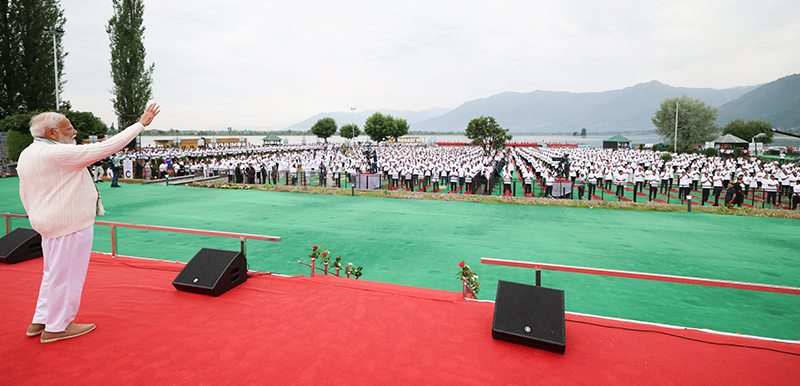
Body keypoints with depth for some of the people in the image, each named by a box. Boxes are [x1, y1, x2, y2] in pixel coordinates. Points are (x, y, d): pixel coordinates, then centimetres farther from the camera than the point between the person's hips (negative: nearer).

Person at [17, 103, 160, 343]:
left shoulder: (27, 155, 11)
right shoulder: (57, 153, -20)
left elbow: (25, 194, 17)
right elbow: (105, 148, -23)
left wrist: (40, 220, 26)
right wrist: (140, 125, -20)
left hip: (51, 223, 10)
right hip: (70, 224, -10)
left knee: (53, 273, 20)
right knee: (66, 274, 2)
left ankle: (39, 322, 29)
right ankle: (56, 328, 14)